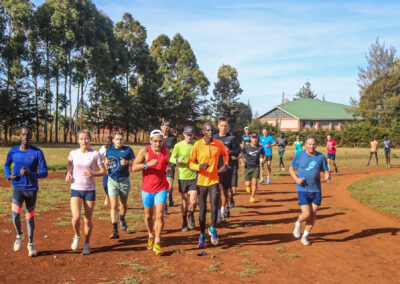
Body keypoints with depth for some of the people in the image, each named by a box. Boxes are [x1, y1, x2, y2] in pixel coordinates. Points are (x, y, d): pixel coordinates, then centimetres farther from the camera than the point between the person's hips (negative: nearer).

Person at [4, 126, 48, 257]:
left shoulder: (38, 152, -9)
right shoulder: (12, 152, -2)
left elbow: (44, 173, -10)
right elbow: (7, 165, 19)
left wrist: (30, 174, -27)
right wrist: (9, 176, -1)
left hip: (32, 189, -1)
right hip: (18, 188, 1)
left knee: (30, 217, 9)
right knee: (15, 216, -15)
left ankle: (30, 244, 28)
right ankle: (19, 235, 16)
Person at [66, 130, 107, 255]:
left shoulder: (95, 154, -6)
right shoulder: (73, 153, 1)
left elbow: (104, 171, -3)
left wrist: (93, 174, -21)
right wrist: (68, 172, 3)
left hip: (90, 190, -1)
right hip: (76, 189, 1)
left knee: (88, 220, 6)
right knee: (76, 218, -15)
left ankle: (87, 244, 28)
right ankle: (77, 236, 17)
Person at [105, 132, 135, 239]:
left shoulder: (128, 150, -1)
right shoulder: (109, 149, 6)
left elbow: (135, 163, 0)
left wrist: (127, 162, -20)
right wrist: (107, 163, -5)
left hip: (124, 180, 0)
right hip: (112, 180, 0)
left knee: (124, 204, 15)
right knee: (114, 206, -9)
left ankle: (122, 219, 47)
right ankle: (115, 231, -10)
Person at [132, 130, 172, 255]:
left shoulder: (166, 151, 2)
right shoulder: (144, 151, -9)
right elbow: (134, 167, -12)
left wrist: (168, 169, -3)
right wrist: (147, 164, -27)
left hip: (161, 188, 1)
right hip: (147, 188, 0)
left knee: (159, 215, -11)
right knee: (148, 216, 13)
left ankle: (157, 244, -3)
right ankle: (151, 236, 40)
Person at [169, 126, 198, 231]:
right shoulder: (178, 145, -3)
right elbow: (171, 159, -4)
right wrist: (177, 160, -24)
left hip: (194, 176, 0)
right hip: (182, 177, 0)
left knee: (193, 202, -7)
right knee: (185, 201, 9)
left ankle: (191, 216, 25)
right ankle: (184, 222, 29)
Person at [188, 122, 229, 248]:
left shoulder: (219, 144, -2)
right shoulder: (197, 145, -9)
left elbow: (225, 154, 20)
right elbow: (190, 163, -3)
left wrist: (225, 164, 1)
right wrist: (199, 166, -23)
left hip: (214, 181, 1)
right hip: (201, 181, -1)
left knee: (214, 209, -6)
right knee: (203, 210, 6)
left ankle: (212, 230, 23)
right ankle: (202, 236, 24)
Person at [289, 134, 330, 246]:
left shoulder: (321, 157, 2)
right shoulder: (299, 155, -2)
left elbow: (327, 171, 7)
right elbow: (291, 169, 8)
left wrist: (327, 177, -17)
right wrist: (297, 179, -10)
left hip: (316, 190, 3)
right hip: (303, 190, -2)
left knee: (313, 215, 6)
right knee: (306, 214, -13)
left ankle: (305, 236, 26)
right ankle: (298, 223, 22)